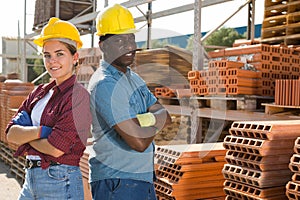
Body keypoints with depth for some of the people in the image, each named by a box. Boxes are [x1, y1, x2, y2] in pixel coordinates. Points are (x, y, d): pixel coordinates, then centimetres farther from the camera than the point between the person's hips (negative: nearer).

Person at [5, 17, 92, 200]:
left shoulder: (79, 96, -14)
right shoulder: (40, 92, 8)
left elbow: (56, 148, -20)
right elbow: (11, 134, 1)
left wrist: (25, 133, -4)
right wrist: (40, 131, -16)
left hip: (60, 182, -7)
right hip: (31, 178, 7)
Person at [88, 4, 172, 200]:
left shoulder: (134, 77, 12)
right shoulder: (104, 85, -18)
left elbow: (166, 116, 7)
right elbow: (138, 142, -23)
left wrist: (150, 118, -15)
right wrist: (157, 123, -3)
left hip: (144, 177, 9)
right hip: (117, 183, -9)